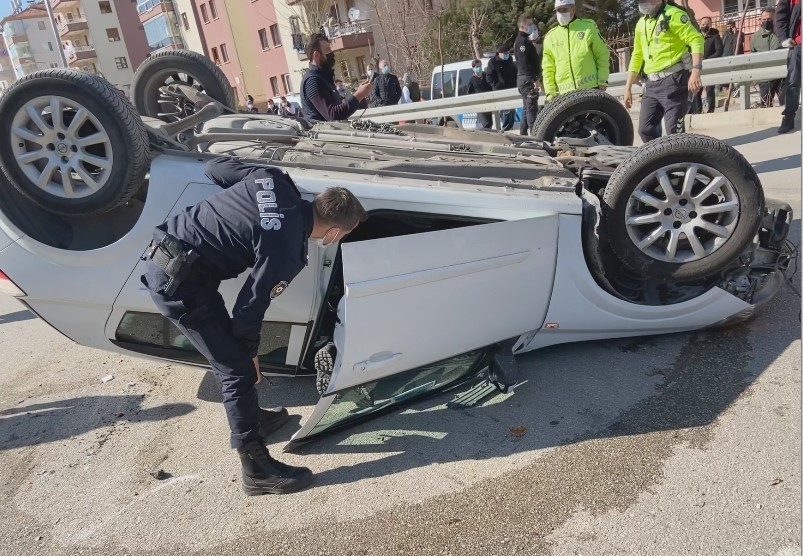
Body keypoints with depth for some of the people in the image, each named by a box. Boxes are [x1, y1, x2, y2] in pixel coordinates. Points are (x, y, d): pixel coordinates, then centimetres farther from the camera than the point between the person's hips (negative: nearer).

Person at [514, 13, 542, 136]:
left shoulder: (524, 40, 22)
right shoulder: (522, 41, -11)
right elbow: (525, 63, -20)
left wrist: (536, 78, 19)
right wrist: (535, 79, -23)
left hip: (527, 79, 11)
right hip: (527, 79, -11)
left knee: (527, 108, 12)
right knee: (532, 108, -13)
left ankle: (523, 133, 14)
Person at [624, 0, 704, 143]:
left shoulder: (673, 15, -6)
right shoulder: (641, 23, 17)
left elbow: (696, 40, -14)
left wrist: (695, 71, -28)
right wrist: (628, 88, 20)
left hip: (673, 80, -7)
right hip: (652, 83, 7)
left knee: (674, 131, -10)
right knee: (645, 130, 5)